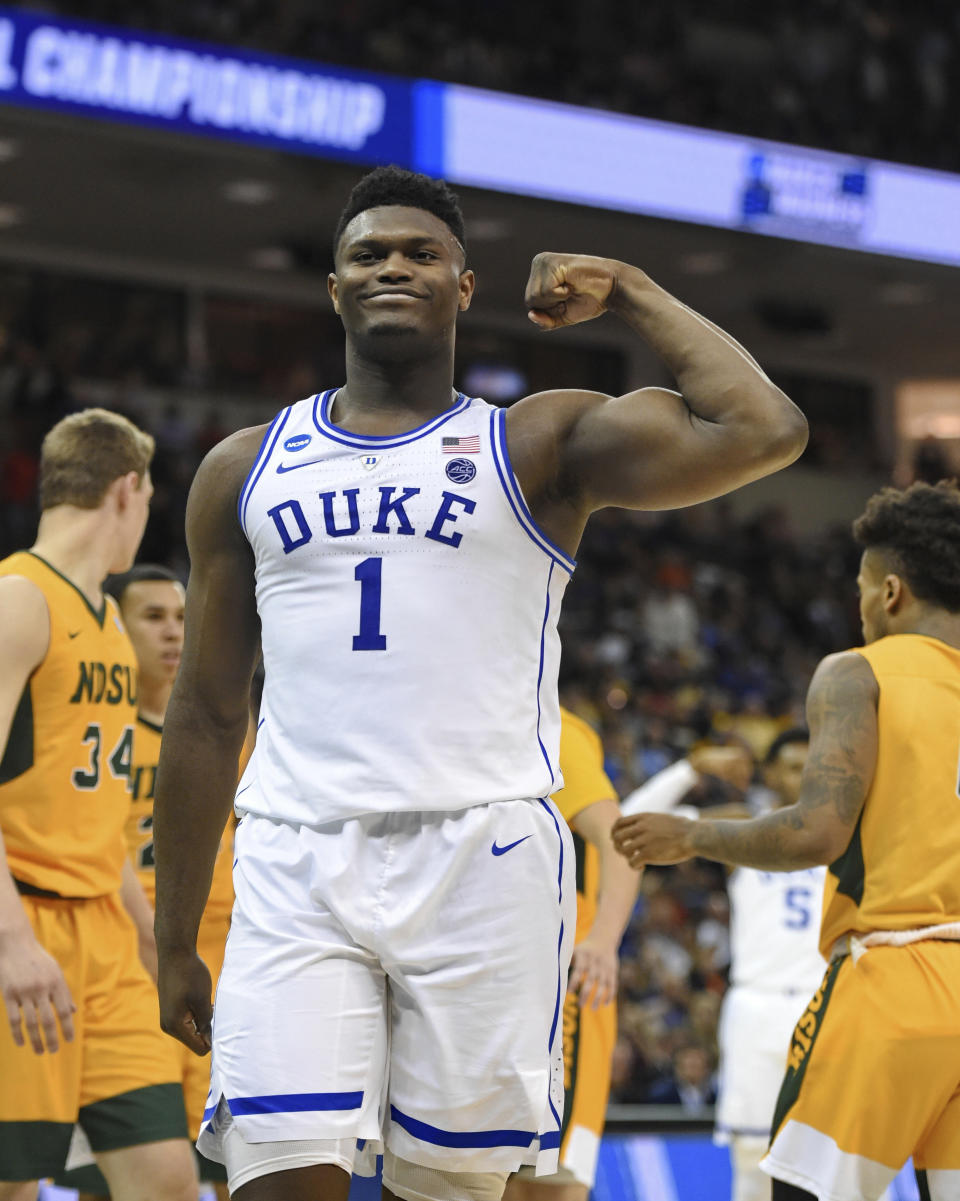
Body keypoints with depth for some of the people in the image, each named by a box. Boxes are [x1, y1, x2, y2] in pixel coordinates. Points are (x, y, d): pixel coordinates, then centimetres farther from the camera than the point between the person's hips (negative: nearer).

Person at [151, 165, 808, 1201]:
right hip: (297, 869, 1)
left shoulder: (542, 446, 8)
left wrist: (630, 294, 3)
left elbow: (765, 430, -8)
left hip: (482, 858, -1)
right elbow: (206, 716, 17)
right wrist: (174, 943, 14)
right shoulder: (245, 469, 16)